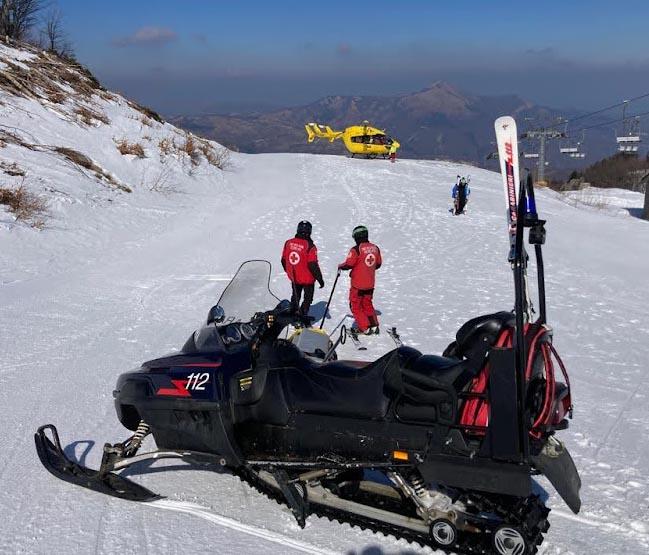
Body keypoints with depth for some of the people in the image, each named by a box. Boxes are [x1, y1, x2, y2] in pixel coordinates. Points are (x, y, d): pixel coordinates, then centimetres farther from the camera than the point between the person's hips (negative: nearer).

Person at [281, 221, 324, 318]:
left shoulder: (288, 243, -6)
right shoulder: (310, 246, -22)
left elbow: (283, 260, 4)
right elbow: (313, 265, -21)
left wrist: (289, 272, 20)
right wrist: (320, 279, -11)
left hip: (294, 278, 5)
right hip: (308, 279, -5)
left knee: (295, 297, 25)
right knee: (308, 298, 13)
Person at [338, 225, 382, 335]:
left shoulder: (356, 249, -19)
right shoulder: (375, 248, 1)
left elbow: (348, 264, -17)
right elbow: (378, 264, 10)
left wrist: (340, 266, 3)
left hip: (358, 284, -6)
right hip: (370, 284, 6)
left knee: (355, 306, 7)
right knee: (367, 304, 22)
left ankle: (365, 328, 4)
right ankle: (374, 326, 19)